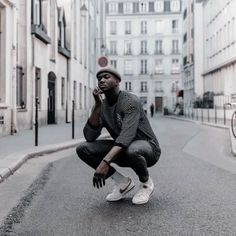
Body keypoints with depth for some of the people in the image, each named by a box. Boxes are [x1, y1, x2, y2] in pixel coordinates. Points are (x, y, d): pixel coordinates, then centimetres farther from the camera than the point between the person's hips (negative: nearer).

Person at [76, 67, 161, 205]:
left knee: (131, 150, -42)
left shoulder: (130, 101, -21)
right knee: (83, 149, -13)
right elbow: (89, 137, -13)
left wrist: (105, 161, -46)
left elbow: (127, 135, -35)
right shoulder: (102, 106, -1)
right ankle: (123, 182, 0)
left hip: (147, 148, -6)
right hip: (122, 149, 6)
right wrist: (97, 105, -22)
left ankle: (146, 183, -7)